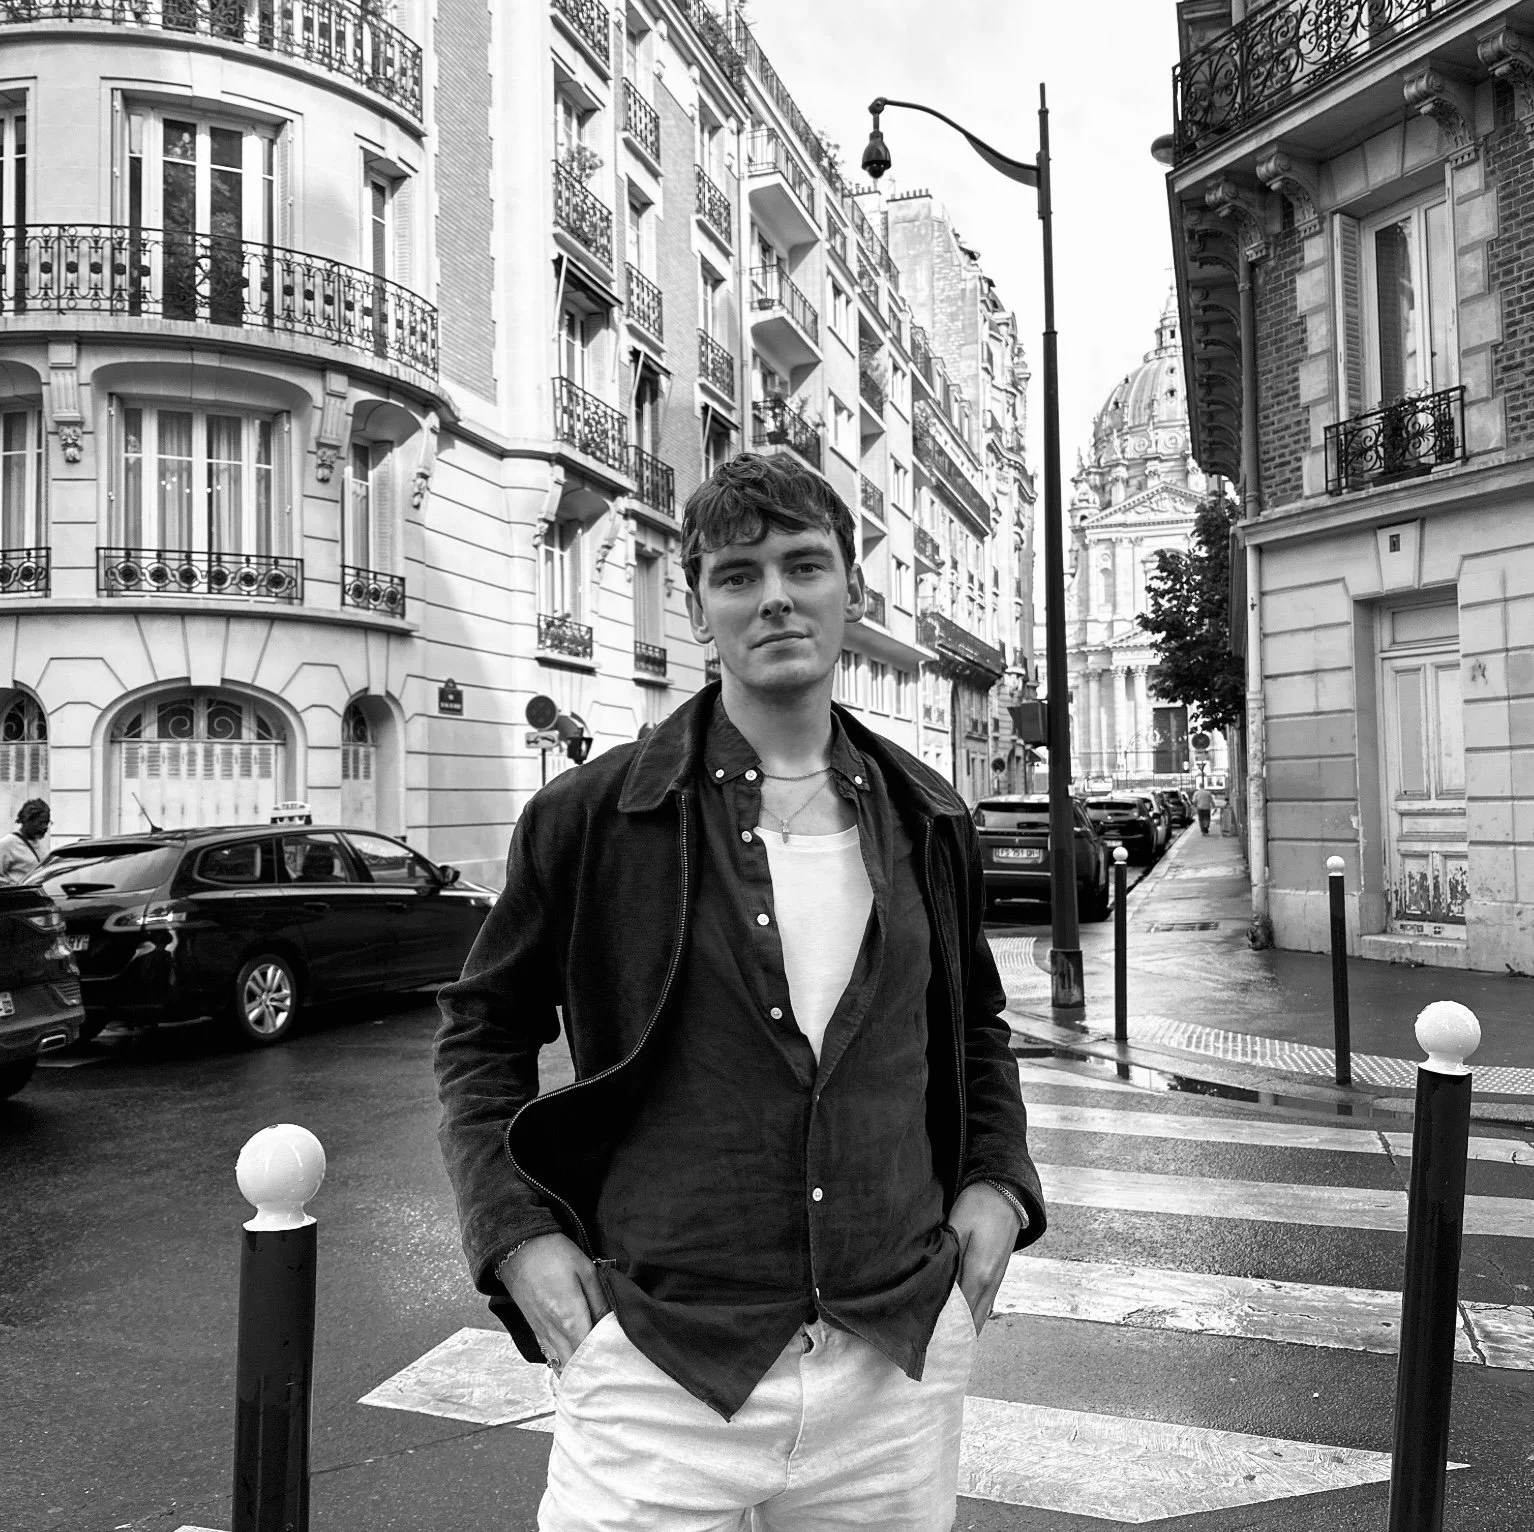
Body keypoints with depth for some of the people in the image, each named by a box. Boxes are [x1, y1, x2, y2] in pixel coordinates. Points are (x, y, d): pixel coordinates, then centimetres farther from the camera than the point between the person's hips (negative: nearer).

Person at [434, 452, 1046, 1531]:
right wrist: (517, 1231, -5)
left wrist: (996, 1182, 6)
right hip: (661, 1370, -3)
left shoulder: (928, 822, 5)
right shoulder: (590, 817, -6)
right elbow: (483, 1030, 5)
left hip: (900, 1361, 3)